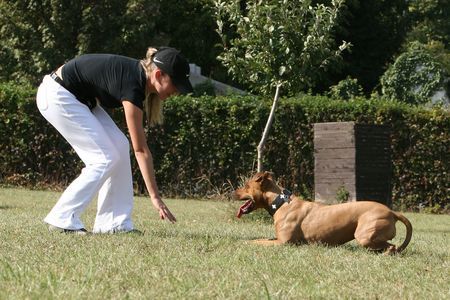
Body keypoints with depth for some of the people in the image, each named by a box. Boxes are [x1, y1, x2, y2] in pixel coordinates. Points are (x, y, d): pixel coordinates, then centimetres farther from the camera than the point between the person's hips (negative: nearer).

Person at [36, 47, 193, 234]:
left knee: (120, 148, 2)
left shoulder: (140, 75, -2)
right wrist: (155, 197, -24)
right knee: (106, 158, -10)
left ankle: (114, 222, 3)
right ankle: (62, 219, -7)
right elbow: (141, 149, -25)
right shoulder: (132, 85, -27)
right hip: (56, 97, -9)